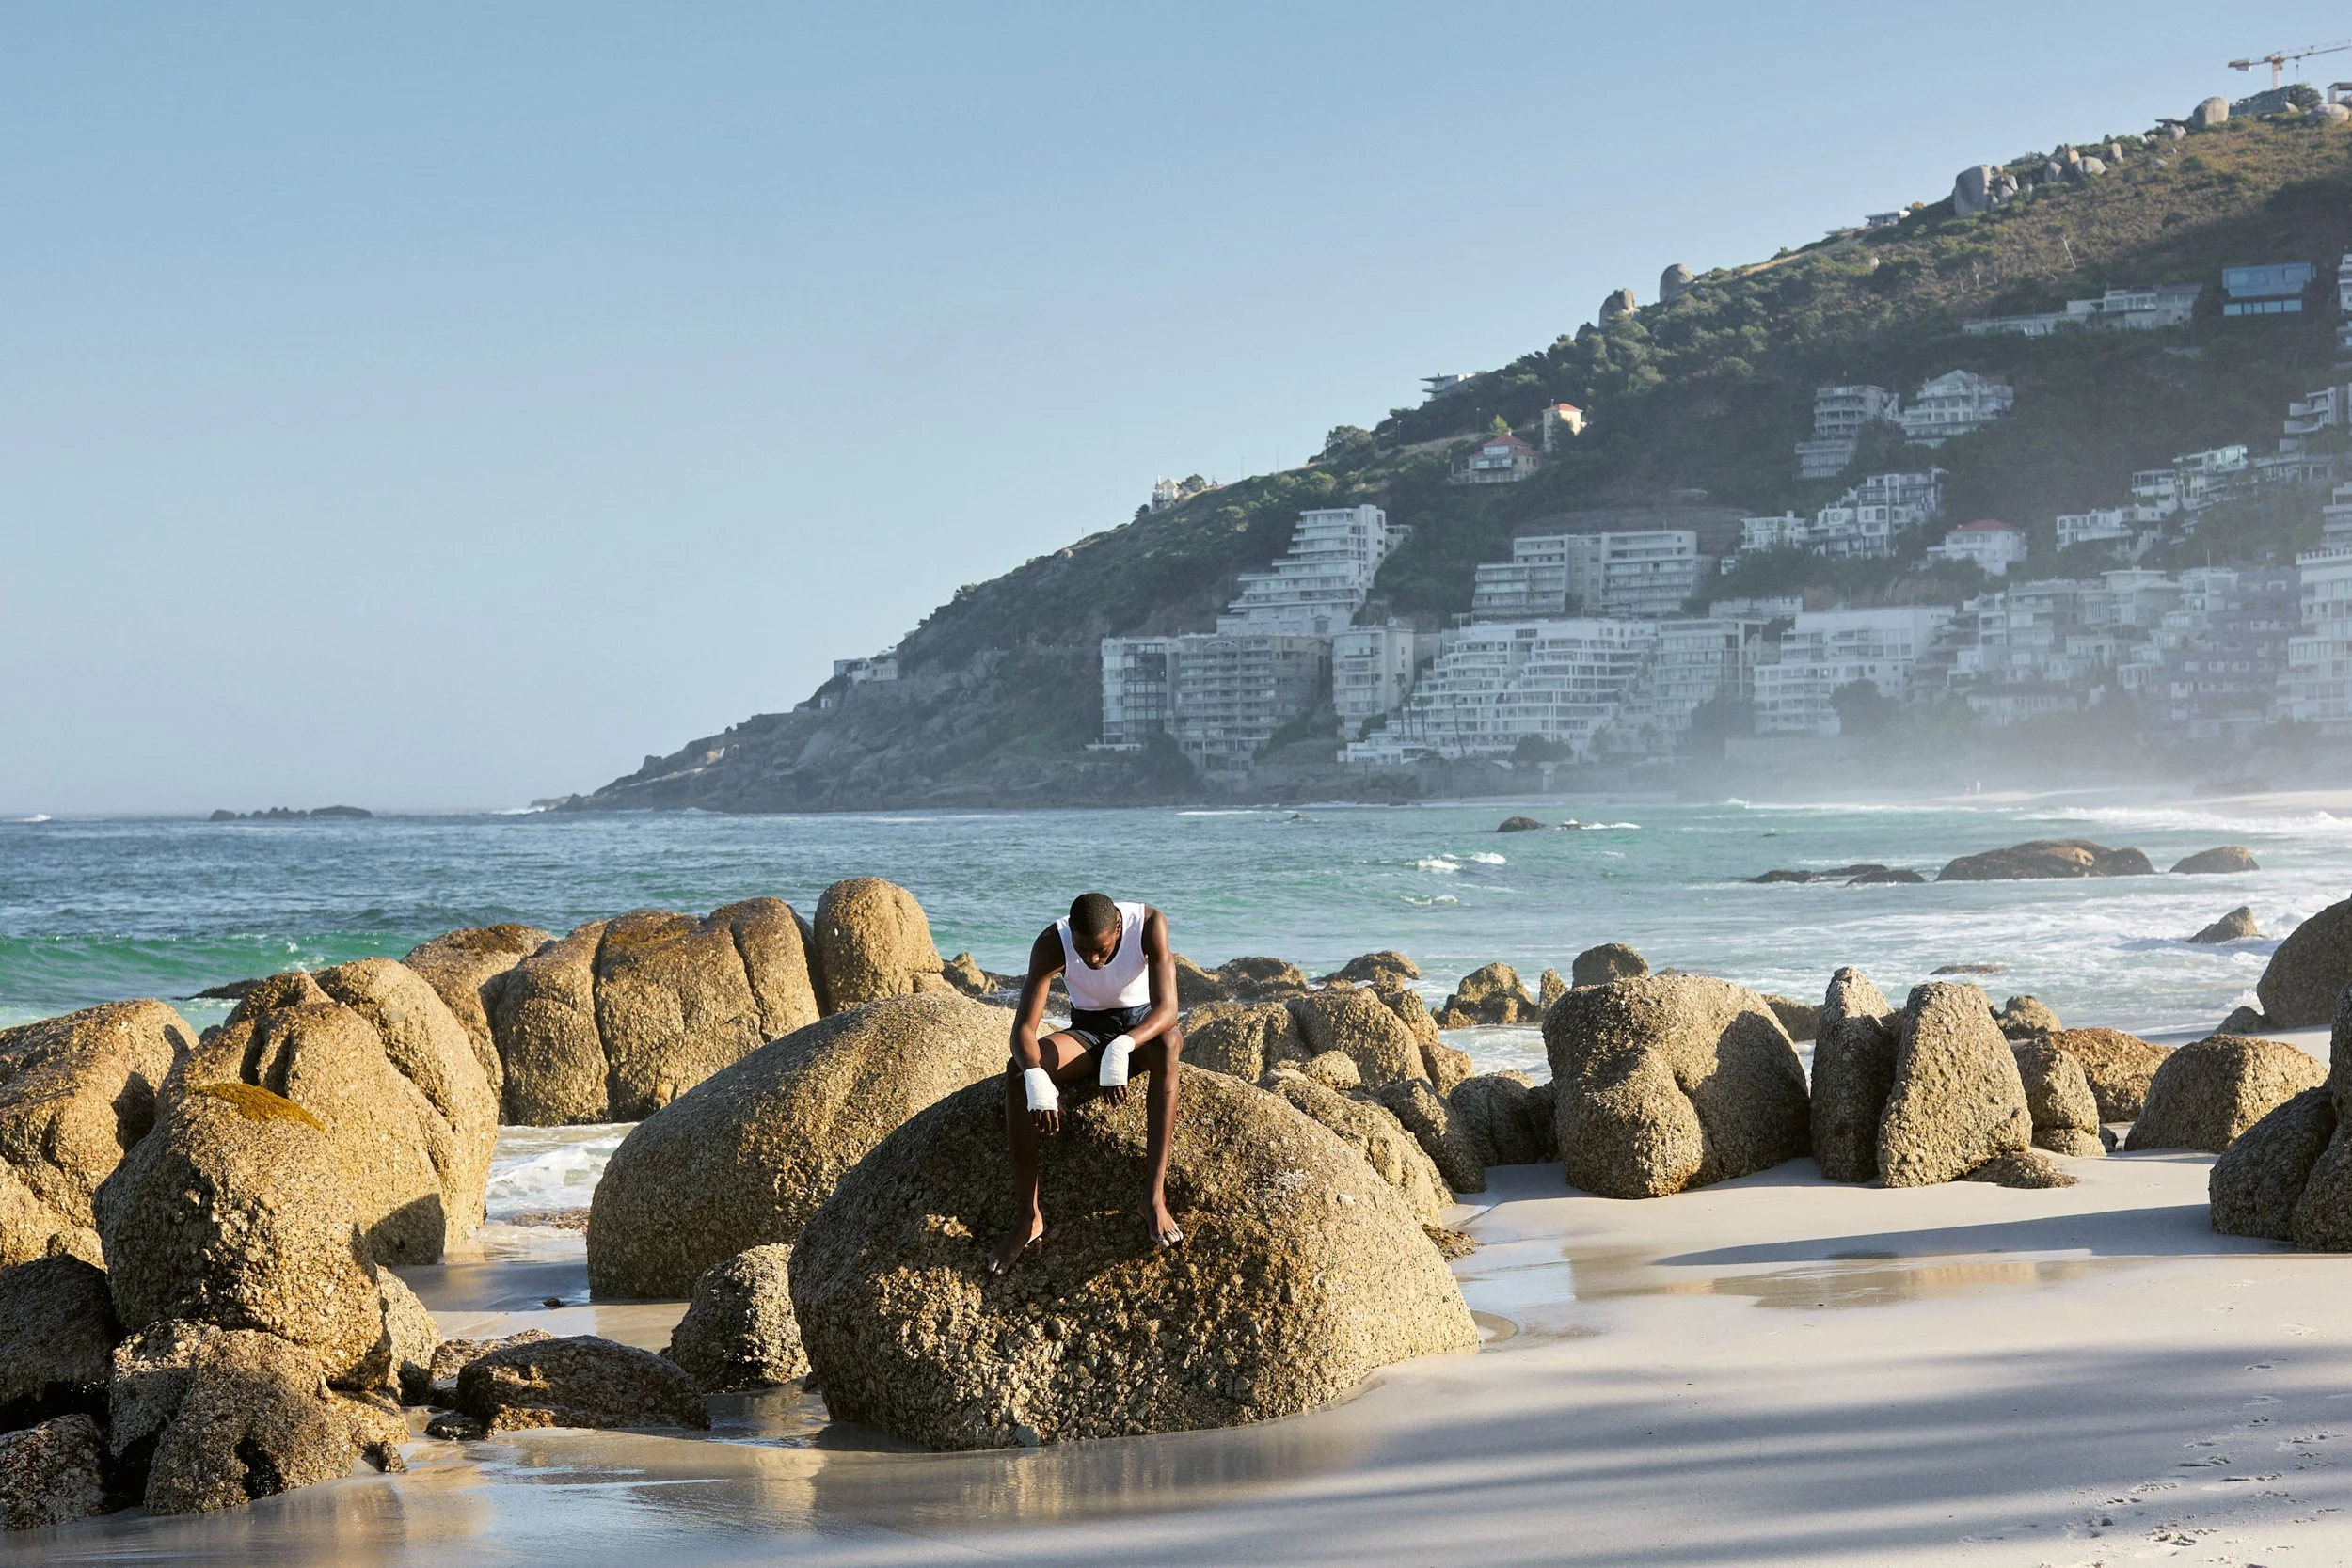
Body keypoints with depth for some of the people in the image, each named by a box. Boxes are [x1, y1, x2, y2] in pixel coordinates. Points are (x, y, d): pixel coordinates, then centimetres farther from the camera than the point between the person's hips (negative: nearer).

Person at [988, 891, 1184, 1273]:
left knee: (1168, 1045, -39)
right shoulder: (1052, 943, -23)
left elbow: (1166, 1009, -34)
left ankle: (1154, 1198, -45)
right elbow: (1023, 1029, -28)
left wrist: (1122, 1048, -53)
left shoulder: (1150, 925, -27)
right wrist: (1035, 1077, -49)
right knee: (1017, 1070, -28)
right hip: (1087, 1031, 2)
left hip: (1143, 1025, -2)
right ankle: (1028, 1215, -27)